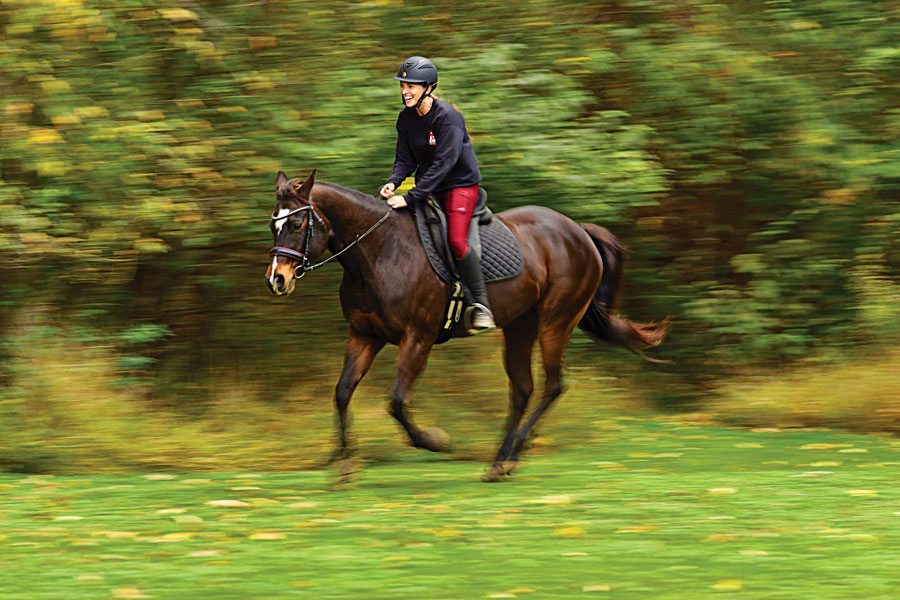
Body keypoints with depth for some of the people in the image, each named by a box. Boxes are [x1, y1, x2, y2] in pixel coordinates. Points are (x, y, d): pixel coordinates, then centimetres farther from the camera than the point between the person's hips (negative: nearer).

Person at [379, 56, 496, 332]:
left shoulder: (448, 117, -22)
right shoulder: (406, 119, 0)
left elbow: (443, 163, -28)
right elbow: (405, 159, 5)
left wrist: (410, 197, -32)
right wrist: (393, 182, -18)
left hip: (460, 184, -8)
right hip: (429, 187, 8)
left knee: (456, 240, -26)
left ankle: (481, 305, -16)